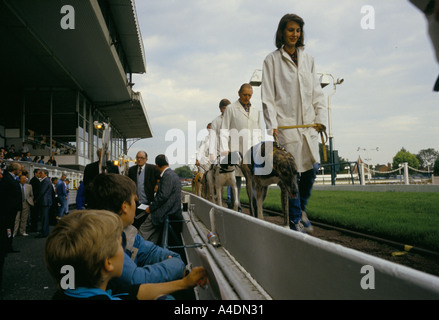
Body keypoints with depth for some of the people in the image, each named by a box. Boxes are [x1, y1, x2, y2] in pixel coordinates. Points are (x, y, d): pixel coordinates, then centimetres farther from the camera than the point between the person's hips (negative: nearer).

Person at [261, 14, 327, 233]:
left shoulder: (308, 59, 15)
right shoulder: (272, 60, 3)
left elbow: (317, 92, 16)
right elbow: (267, 97, -1)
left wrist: (320, 117, 5)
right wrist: (271, 125, -10)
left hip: (308, 123, 4)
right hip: (286, 124, -4)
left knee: (312, 167, 0)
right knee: (292, 173, -5)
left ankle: (302, 208, 25)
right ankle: (295, 221, 6)